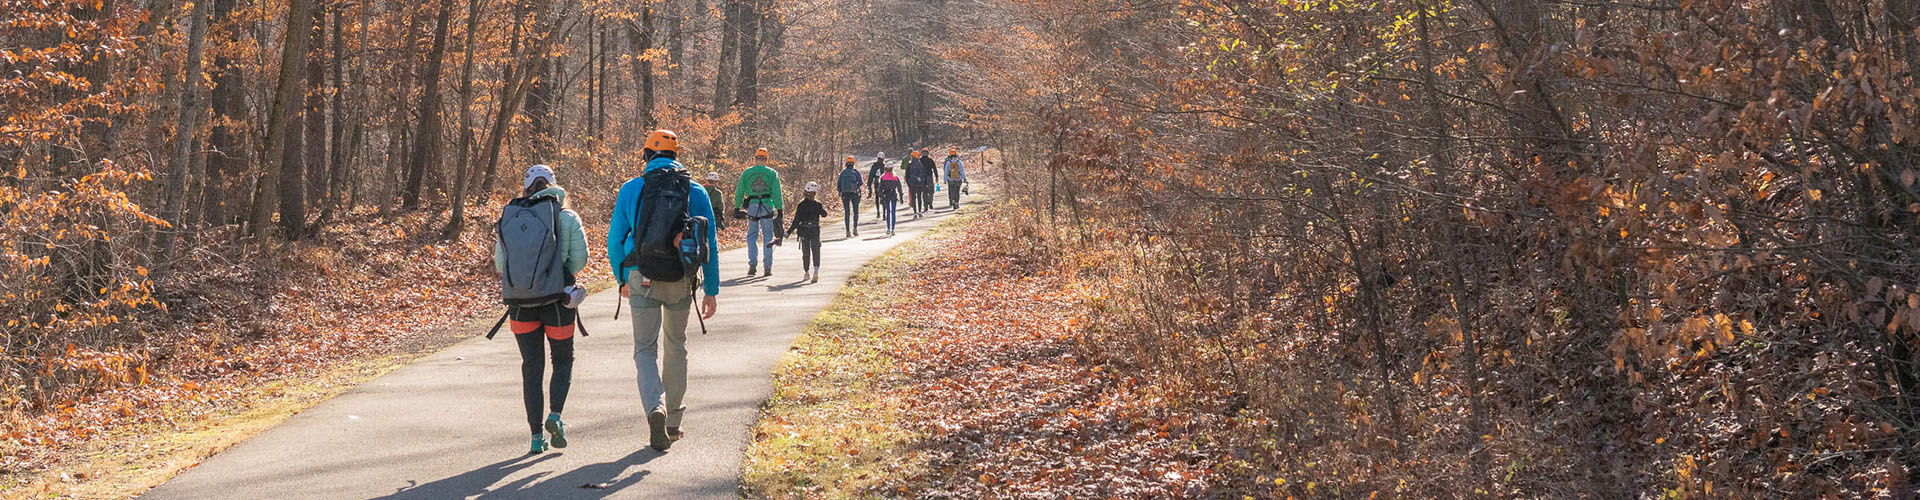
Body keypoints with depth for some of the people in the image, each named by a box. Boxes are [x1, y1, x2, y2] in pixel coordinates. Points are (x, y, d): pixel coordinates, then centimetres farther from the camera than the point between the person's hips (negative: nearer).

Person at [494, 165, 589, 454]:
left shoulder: (508, 218, 1)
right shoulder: (567, 218, -4)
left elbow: (500, 263, 4)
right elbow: (579, 259, -4)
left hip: (520, 304, 2)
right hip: (557, 301, -2)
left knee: (531, 365, 10)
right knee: (563, 360, 17)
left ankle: (536, 435, 6)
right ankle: (556, 414, -6)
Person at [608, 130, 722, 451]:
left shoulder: (630, 190, 1)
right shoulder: (696, 192, 3)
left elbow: (615, 240, 6)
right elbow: (709, 244, 3)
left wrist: (621, 279, 20)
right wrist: (711, 290, 7)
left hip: (642, 280, -2)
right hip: (681, 280, 2)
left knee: (646, 349, 3)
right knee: (676, 346, 19)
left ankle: (655, 409, -23)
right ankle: (674, 421, 25)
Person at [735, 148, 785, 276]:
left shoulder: (746, 173, 4)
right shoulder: (772, 173, 2)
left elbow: (739, 192, 5)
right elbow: (776, 193, -3)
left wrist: (737, 208, 12)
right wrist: (780, 209, 0)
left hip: (752, 207, 0)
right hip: (767, 207, 0)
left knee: (752, 237, 10)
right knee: (767, 236, 6)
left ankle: (752, 265, -3)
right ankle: (768, 268, 3)